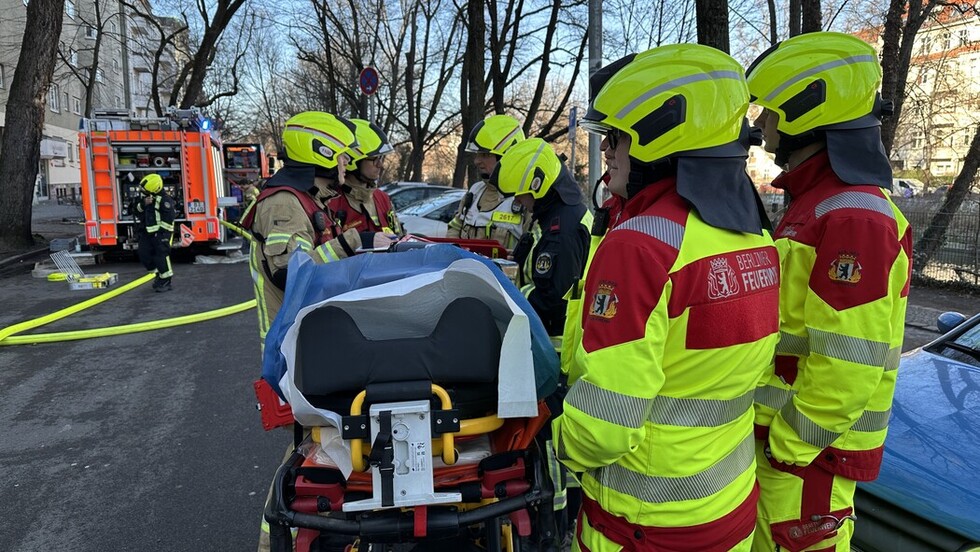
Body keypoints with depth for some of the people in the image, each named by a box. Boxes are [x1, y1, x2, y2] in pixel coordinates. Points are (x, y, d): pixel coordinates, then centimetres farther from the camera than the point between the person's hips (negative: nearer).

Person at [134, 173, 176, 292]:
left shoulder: (164, 200, -18)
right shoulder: (146, 197, 11)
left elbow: (169, 217, -21)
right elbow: (138, 210, 14)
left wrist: (162, 232, -22)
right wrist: (143, 204, -9)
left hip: (161, 233, -9)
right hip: (148, 232, 9)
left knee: (161, 257, -7)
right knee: (144, 254, 10)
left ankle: (166, 283, 2)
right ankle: (159, 274, 26)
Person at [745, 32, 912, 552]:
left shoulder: (851, 218, -22)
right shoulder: (813, 203, 10)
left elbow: (847, 365, -25)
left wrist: (789, 447, -17)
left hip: (805, 449, -9)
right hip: (773, 430, 9)